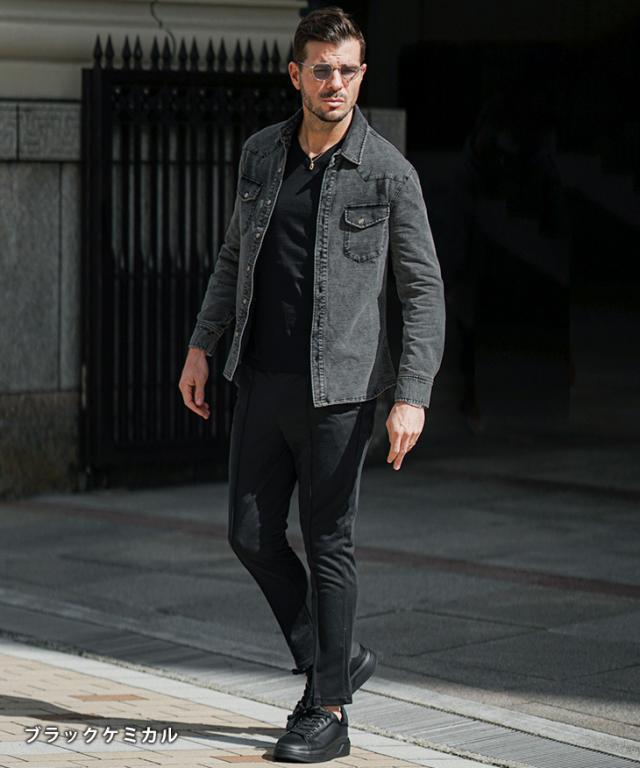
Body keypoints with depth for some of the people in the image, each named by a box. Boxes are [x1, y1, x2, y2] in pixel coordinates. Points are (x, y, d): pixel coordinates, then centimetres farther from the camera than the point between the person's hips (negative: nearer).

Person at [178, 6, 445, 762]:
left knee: (328, 544, 0)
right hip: (262, 381, 5)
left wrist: (413, 397, -14)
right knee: (252, 536, 8)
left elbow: (423, 290, -7)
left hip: (337, 387, -5)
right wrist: (201, 345, 13)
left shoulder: (388, 172, -8)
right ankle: (336, 657, 27)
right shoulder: (260, 153, 6)